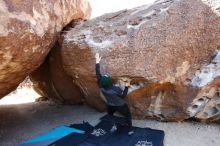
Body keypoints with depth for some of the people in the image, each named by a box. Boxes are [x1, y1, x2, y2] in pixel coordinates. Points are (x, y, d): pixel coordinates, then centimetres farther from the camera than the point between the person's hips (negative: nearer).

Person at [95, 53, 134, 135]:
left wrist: (97, 62, -20)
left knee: (110, 115, 36)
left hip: (110, 106, 4)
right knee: (128, 116, 23)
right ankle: (130, 130, 32)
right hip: (120, 106, -3)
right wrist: (126, 87, -10)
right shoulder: (116, 89, -36)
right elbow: (123, 95, -18)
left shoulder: (101, 87, -27)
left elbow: (98, 75, -22)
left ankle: (113, 127, 46)